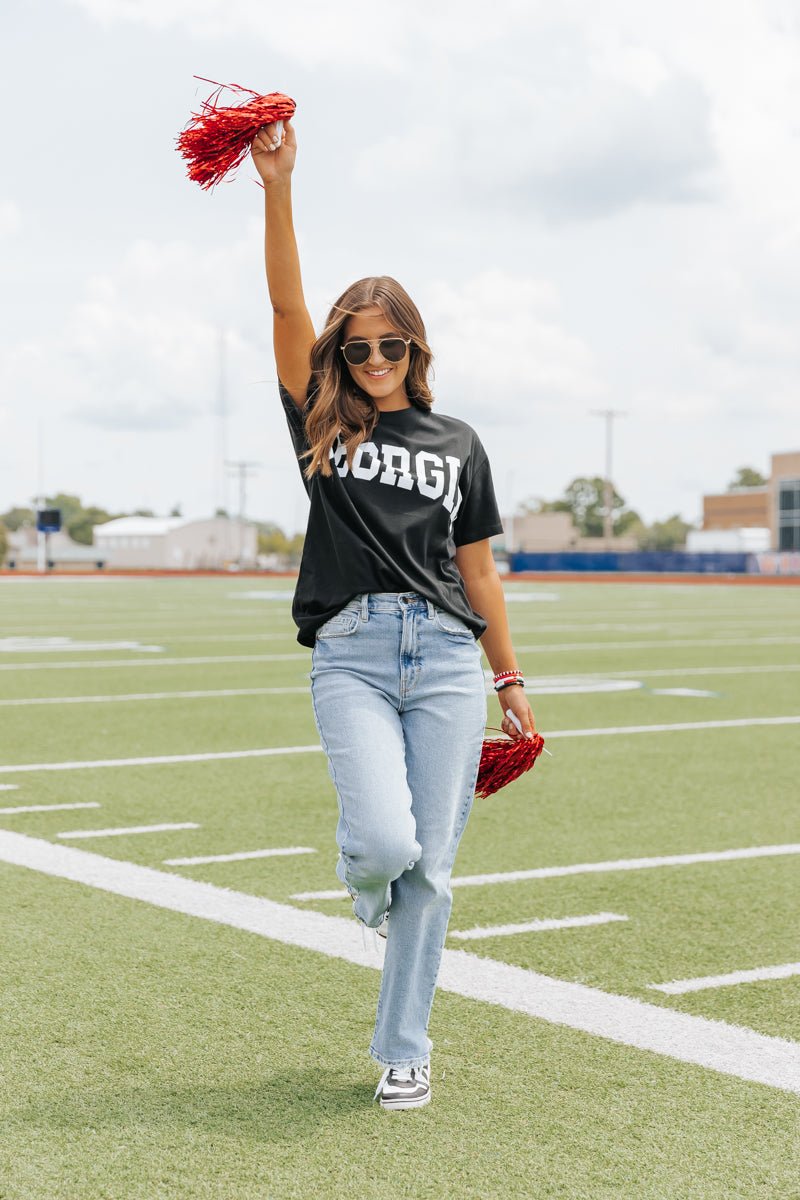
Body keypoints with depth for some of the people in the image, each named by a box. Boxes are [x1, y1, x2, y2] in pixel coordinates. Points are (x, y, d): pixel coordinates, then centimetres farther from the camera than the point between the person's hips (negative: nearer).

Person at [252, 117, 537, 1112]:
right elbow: (286, 306, -3)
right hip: (350, 655, -2)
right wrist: (277, 186, -12)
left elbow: (478, 572, 16)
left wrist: (510, 678, 14)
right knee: (383, 840, -19)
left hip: (447, 659, 2)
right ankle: (365, 880, 21)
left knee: (431, 866, 0)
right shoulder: (323, 423, 9)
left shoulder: (457, 444, 14)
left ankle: (404, 1051, 16)